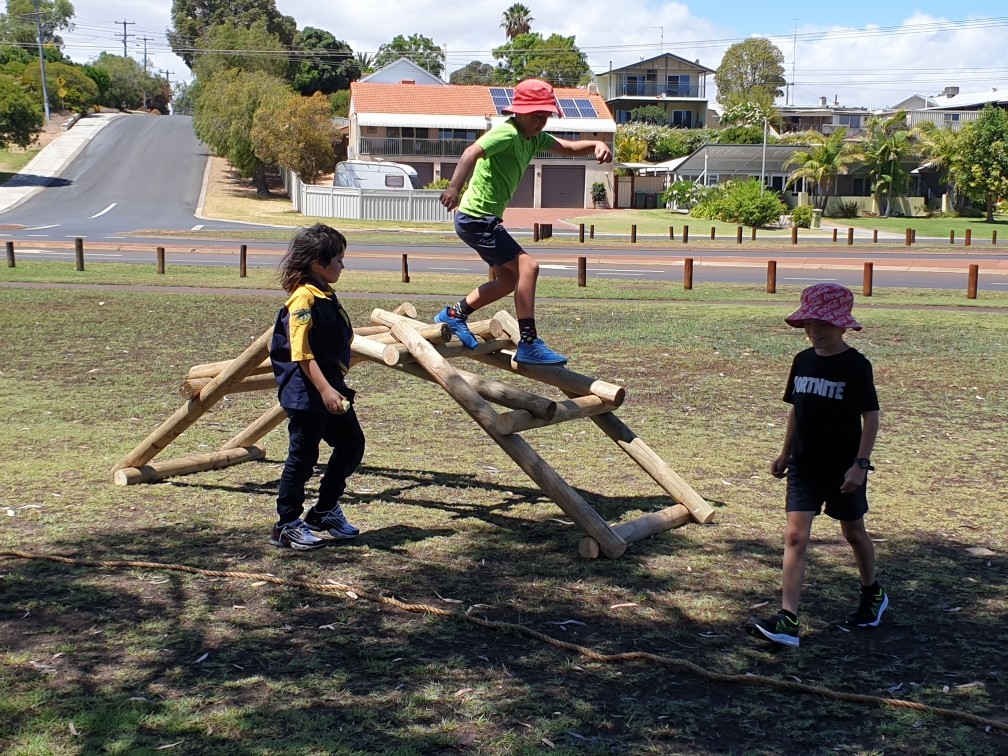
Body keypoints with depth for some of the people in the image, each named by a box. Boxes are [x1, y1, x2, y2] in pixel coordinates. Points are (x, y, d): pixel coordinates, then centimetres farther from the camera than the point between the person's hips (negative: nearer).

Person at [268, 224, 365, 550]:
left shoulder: (326, 296, 13)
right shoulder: (303, 298, -16)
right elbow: (300, 352, -22)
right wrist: (325, 389, -27)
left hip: (330, 388, 10)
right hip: (306, 393, -10)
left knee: (352, 445, 13)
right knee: (303, 457, -1)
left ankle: (325, 511, 26)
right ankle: (287, 525, 12)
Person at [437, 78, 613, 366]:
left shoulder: (534, 138, 10)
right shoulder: (507, 133, -18)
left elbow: (567, 147, 12)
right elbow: (472, 153, -33)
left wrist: (597, 145, -10)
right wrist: (455, 187, -50)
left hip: (486, 219, 10)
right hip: (476, 217, -10)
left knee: (510, 279, 15)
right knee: (527, 266, -16)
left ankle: (455, 313, 23)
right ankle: (529, 344, -15)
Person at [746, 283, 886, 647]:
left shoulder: (856, 366, -12)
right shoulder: (802, 361, 3)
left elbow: (870, 417, -11)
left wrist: (861, 463, -17)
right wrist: (785, 453, 13)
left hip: (843, 468, -4)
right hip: (804, 466, 4)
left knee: (854, 532, 16)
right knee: (795, 537, -7)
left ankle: (872, 594, 42)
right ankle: (788, 621, -11)